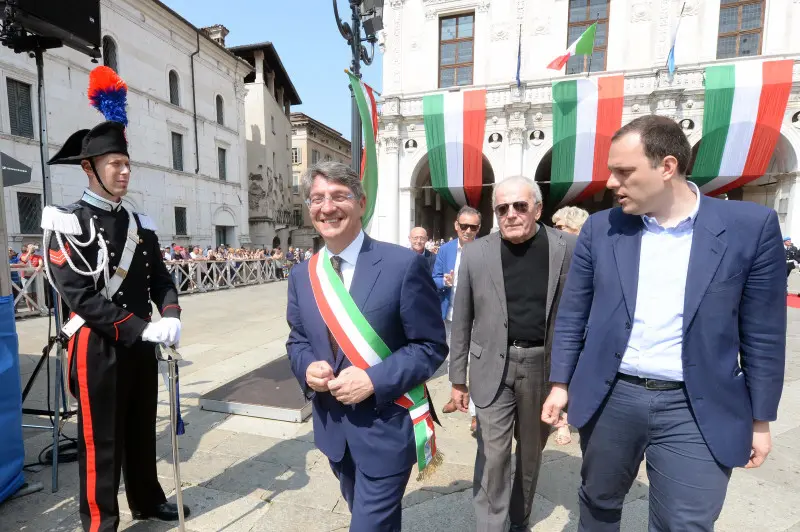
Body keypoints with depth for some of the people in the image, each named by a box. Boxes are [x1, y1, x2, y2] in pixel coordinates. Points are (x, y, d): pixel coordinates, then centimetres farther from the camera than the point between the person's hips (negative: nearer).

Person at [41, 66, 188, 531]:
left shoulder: (141, 224, 9)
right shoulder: (68, 224, -10)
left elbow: (161, 279, 5)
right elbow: (80, 297, -18)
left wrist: (171, 317, -14)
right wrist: (143, 328, -23)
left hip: (140, 345, 6)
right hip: (98, 348, -6)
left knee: (142, 429, 20)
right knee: (102, 440, 8)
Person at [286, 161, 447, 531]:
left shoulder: (403, 265, -17)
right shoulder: (302, 276, 1)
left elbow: (431, 345, -14)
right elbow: (297, 340, 10)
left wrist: (374, 380, -24)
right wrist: (307, 368, -12)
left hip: (385, 427, -5)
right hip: (332, 426, 6)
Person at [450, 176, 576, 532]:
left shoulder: (569, 248, -6)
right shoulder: (475, 254, -5)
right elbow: (462, 321, 0)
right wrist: (458, 377, 2)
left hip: (545, 365, 2)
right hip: (493, 365, -1)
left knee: (532, 451, 20)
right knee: (492, 453, 3)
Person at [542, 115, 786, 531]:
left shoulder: (751, 226, -6)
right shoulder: (600, 229, -3)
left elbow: (762, 334, 0)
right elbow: (572, 314, 2)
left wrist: (760, 418, 4)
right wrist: (560, 384, 3)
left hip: (696, 412, -1)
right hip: (608, 398, 2)